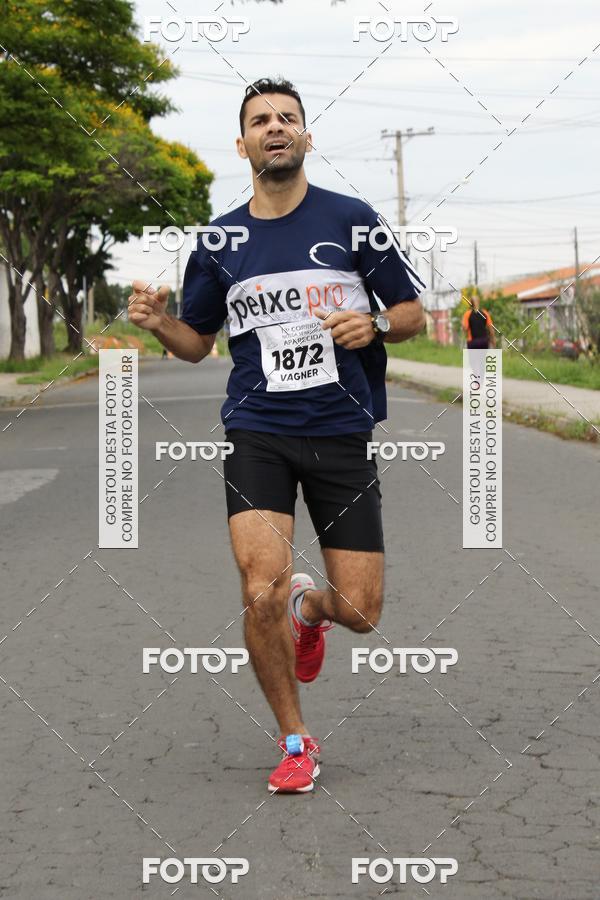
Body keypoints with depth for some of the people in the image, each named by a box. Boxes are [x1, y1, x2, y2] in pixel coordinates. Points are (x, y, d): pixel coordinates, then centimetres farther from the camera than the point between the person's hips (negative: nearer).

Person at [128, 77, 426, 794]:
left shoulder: (352, 220, 2)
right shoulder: (220, 241, 8)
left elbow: (413, 312, 9)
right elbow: (197, 341, 17)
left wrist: (375, 324, -13)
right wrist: (159, 323, -5)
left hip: (342, 434, 0)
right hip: (258, 433, 0)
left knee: (360, 612, -1)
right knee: (262, 592, -18)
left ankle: (309, 607, 39)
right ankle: (295, 741, 5)